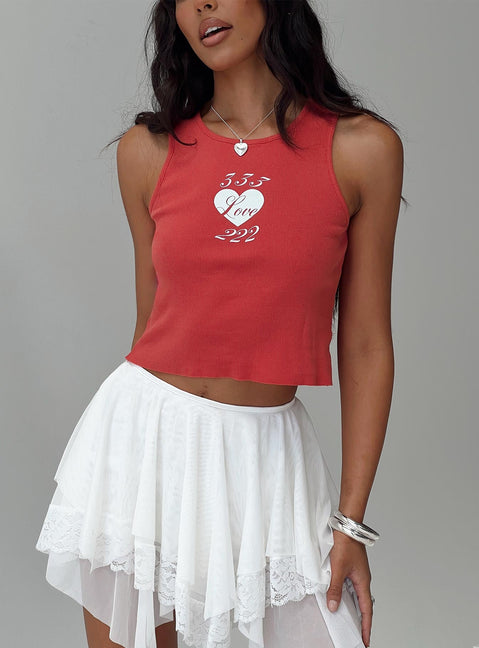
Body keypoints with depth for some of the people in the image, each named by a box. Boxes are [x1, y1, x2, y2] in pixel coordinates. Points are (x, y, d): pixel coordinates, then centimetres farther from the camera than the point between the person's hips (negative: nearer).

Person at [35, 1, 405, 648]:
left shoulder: (362, 148, -5)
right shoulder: (147, 150, 1)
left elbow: (366, 345, -3)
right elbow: (152, 322, 10)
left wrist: (351, 520, -3)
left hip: (268, 449, -1)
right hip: (146, 431, 2)